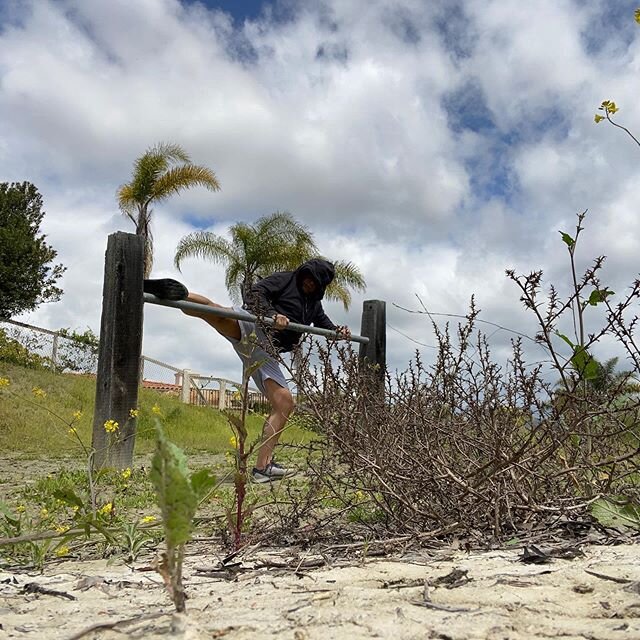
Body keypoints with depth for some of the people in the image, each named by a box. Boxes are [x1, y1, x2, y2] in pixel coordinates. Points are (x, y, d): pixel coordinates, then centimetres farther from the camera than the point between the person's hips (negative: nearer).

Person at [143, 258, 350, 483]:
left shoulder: (314, 303, 26)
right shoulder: (284, 279, 8)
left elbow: (324, 323, 39)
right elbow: (254, 293, -5)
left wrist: (338, 331, 16)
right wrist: (272, 315, -22)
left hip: (265, 352, 6)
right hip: (251, 327, -6)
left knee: (285, 403, -4)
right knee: (213, 310, -37)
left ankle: (262, 467, -1)